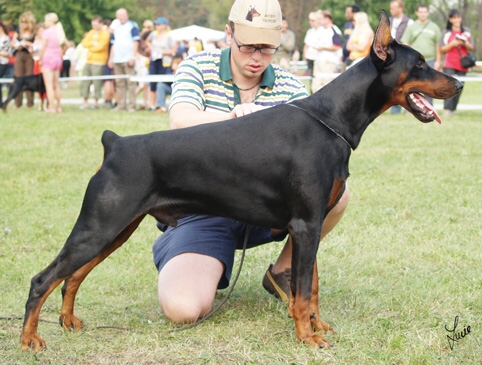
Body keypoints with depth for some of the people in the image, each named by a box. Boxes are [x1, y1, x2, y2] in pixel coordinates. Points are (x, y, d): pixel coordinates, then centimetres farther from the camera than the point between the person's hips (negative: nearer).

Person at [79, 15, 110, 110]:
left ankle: (96, 102, 4)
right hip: (89, 61, 7)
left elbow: (100, 46, -16)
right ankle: (85, 103, 10)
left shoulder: (105, 34, -5)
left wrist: (90, 47, -2)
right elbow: (84, 43, 6)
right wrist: (93, 43, -10)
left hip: (98, 62, -7)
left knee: (97, 82, -6)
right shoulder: (91, 33, 16)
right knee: (85, 82, 5)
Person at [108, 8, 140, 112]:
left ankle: (132, 105, -7)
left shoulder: (132, 26, 0)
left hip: (128, 59, -7)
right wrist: (111, 58, 16)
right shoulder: (116, 28, 19)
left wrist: (133, 56, -13)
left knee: (130, 82, -8)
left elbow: (136, 42, -5)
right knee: (119, 83, 6)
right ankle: (121, 104, 10)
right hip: (117, 59, 7)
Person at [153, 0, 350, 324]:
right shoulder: (198, 67, -6)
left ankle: (283, 272, 2)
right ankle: (202, 269, 11)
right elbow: (180, 121, -24)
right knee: (183, 309, -29)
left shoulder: (290, 87, 1)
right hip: (203, 211, -3)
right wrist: (233, 117, -42)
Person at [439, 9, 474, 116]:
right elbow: (442, 49, 4)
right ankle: (447, 109, -20)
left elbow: (471, 48, 14)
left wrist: (465, 44, -7)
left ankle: (452, 110, 4)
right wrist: (452, 44, -12)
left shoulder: (466, 31, 13)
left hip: (462, 65, 3)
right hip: (449, 65, -3)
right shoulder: (446, 32, 6)